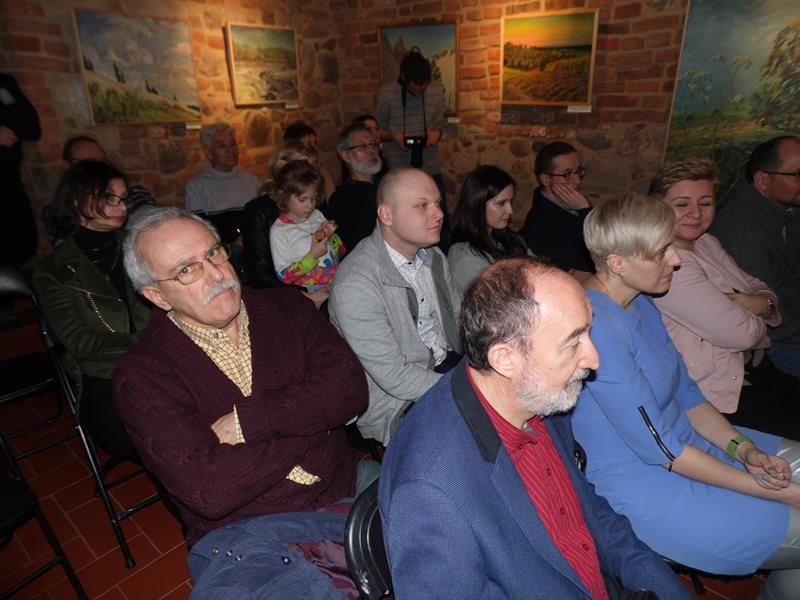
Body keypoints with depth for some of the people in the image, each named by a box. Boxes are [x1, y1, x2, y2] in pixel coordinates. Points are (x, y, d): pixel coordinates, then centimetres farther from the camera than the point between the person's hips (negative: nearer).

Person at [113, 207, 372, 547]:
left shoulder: (285, 307, 4)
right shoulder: (141, 376, -7)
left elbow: (350, 388, -8)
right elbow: (210, 492, -19)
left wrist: (246, 420, -16)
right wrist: (312, 418, -11)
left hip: (345, 482, 4)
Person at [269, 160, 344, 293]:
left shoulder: (317, 215, 15)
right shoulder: (278, 230, -3)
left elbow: (341, 252, 21)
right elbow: (284, 276, -7)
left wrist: (331, 237, 0)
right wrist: (313, 256, -15)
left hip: (340, 277, 7)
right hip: (314, 289, -7)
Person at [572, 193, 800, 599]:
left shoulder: (639, 301, 2)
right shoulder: (595, 324, -28)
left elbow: (685, 392, 9)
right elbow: (659, 448, -23)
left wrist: (743, 448, -7)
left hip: (689, 440, 9)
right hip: (644, 486, -9)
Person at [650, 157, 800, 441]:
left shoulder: (706, 242, 8)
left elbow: (758, 287, 15)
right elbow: (741, 334, -24)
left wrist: (761, 303, -9)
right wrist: (755, 321, -1)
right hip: (721, 399, -9)